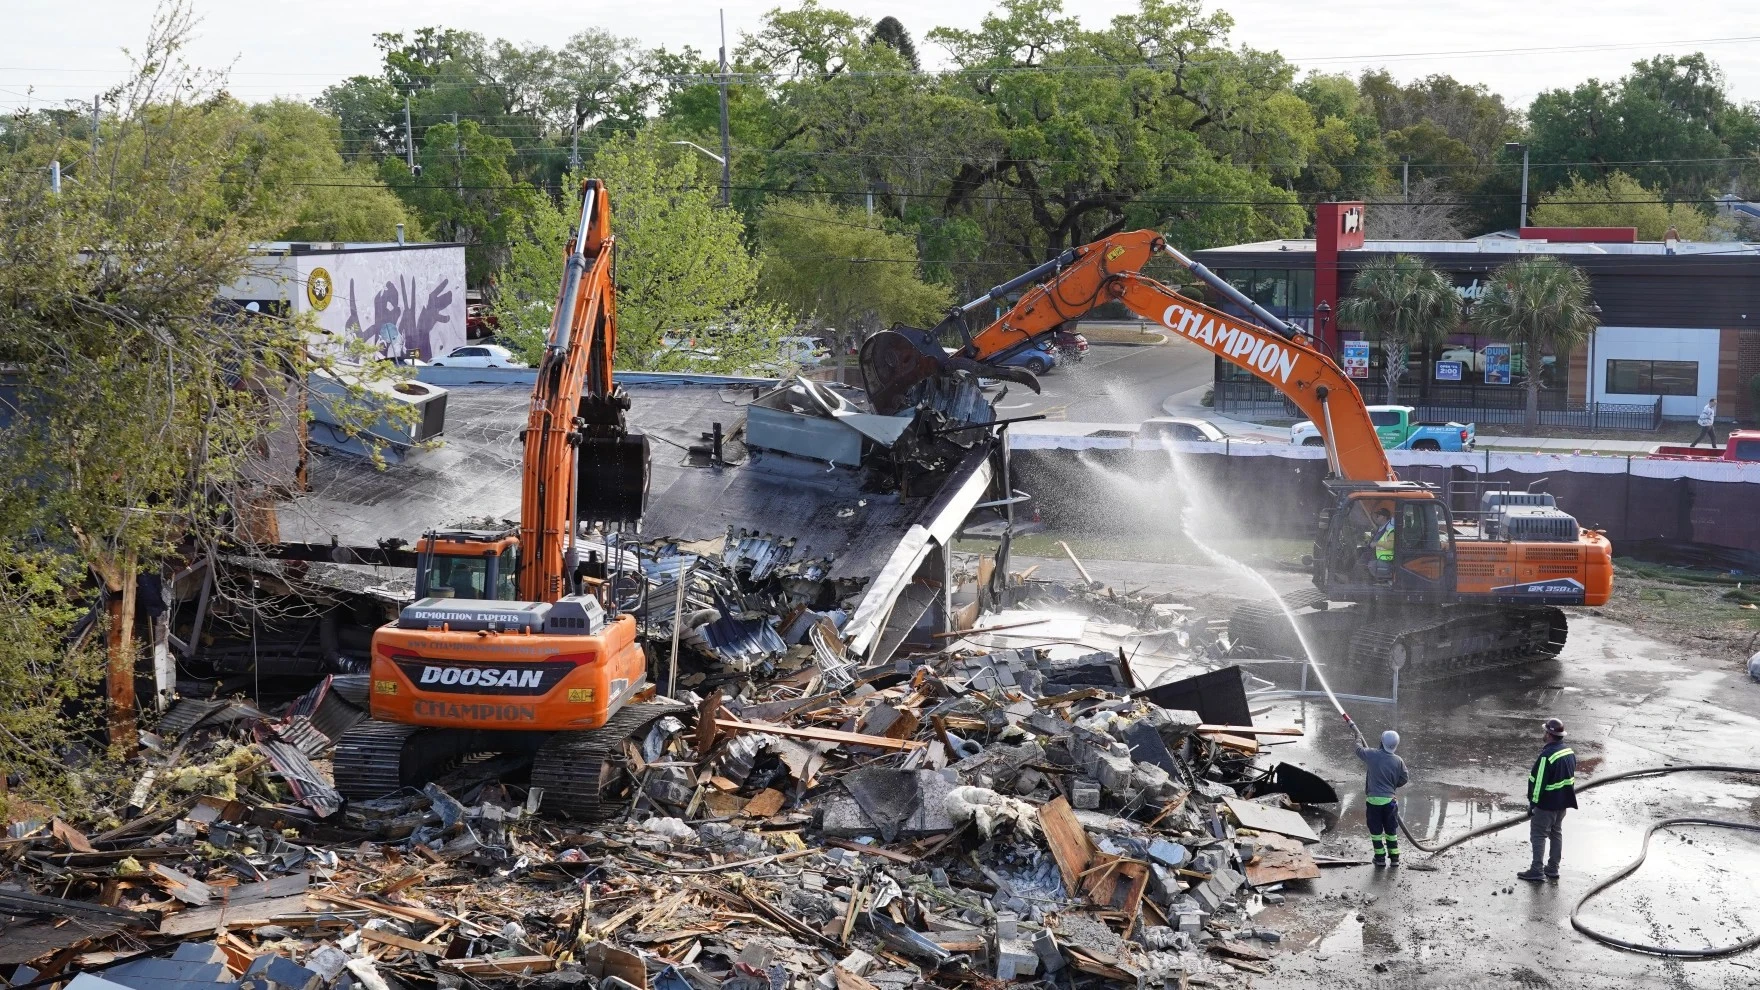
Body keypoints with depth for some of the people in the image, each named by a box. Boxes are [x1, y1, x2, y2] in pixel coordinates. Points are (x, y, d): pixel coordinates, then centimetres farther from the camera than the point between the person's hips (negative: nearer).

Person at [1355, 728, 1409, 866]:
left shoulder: (1373, 755, -11)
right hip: (1390, 800, 2)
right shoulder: (1398, 761, -5)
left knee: (1376, 830, 10)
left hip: (1373, 799, -2)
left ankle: (1380, 857, 13)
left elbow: (1359, 750, 9)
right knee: (1391, 830, 15)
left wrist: (1359, 738, 29)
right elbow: (1404, 779, 4)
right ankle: (1394, 857, 19)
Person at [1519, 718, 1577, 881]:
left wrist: (1533, 803, -14)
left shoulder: (1547, 756, -25)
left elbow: (1539, 782, -23)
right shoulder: (1569, 751, 3)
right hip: (1564, 801, 9)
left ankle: (1537, 871, 1)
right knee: (1556, 833, 19)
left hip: (1547, 802, -8)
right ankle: (1553, 868, 26)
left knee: (1538, 834, 1)